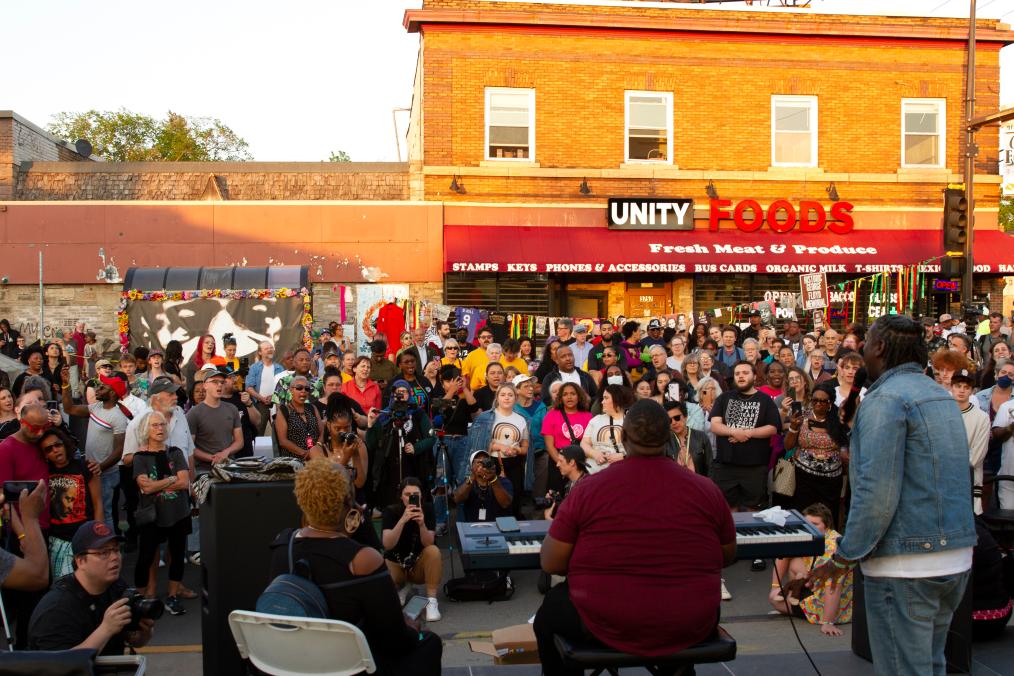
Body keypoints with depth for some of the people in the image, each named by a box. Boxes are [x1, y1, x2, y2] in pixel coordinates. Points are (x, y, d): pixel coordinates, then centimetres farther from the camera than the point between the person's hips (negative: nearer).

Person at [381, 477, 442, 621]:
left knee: (433, 551, -31)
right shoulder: (391, 511, -16)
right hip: (396, 563, 0)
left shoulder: (427, 509, -13)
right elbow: (388, 545, -29)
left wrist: (421, 524, -39)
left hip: (420, 565, 0)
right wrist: (403, 520, -42)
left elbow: (428, 544, -21)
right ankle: (401, 586, 7)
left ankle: (432, 601, -24)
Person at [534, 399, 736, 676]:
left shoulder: (589, 488, -13)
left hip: (606, 625, -2)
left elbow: (551, 564, -8)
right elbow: (728, 556, 8)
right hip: (691, 630, 2)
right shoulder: (707, 489, -7)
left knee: (551, 609, 29)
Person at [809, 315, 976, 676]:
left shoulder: (885, 399, -15)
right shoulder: (943, 396, 14)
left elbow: (877, 493, -21)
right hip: (957, 556, 9)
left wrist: (843, 558, -13)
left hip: (906, 563, -9)